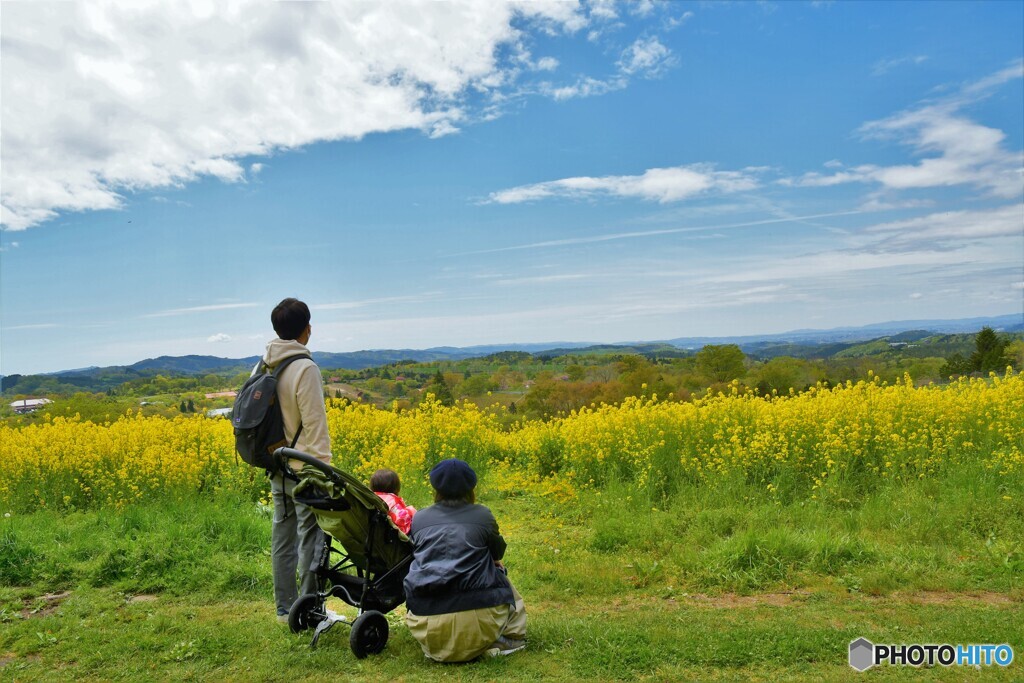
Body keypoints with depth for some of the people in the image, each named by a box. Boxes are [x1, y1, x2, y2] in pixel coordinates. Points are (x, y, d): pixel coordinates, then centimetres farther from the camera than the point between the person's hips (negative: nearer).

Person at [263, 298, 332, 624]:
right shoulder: (305, 368, -18)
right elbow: (314, 423, -19)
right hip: (305, 469, -8)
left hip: (277, 467, 8)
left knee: (283, 537, 15)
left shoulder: (263, 366, 5)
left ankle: (285, 608, 26)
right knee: (310, 539, 2)